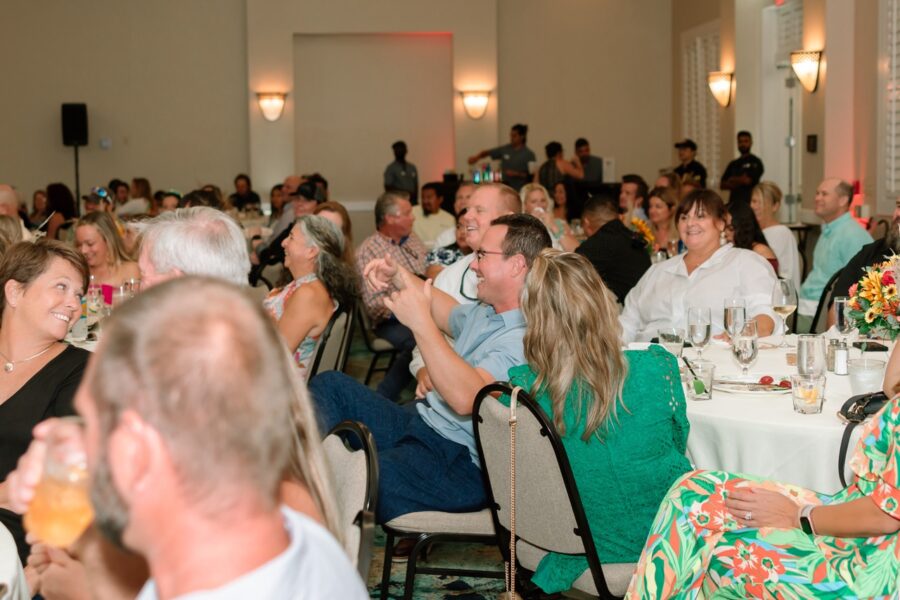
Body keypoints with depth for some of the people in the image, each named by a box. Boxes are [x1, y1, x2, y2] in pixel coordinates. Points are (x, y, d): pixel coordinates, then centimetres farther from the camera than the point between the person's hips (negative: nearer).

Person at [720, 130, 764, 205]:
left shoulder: (755, 162, 2)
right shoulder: (733, 164, 18)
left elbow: (747, 180, -10)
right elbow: (722, 185, 13)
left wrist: (733, 180, 6)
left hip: (748, 202, -5)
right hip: (734, 202, 5)